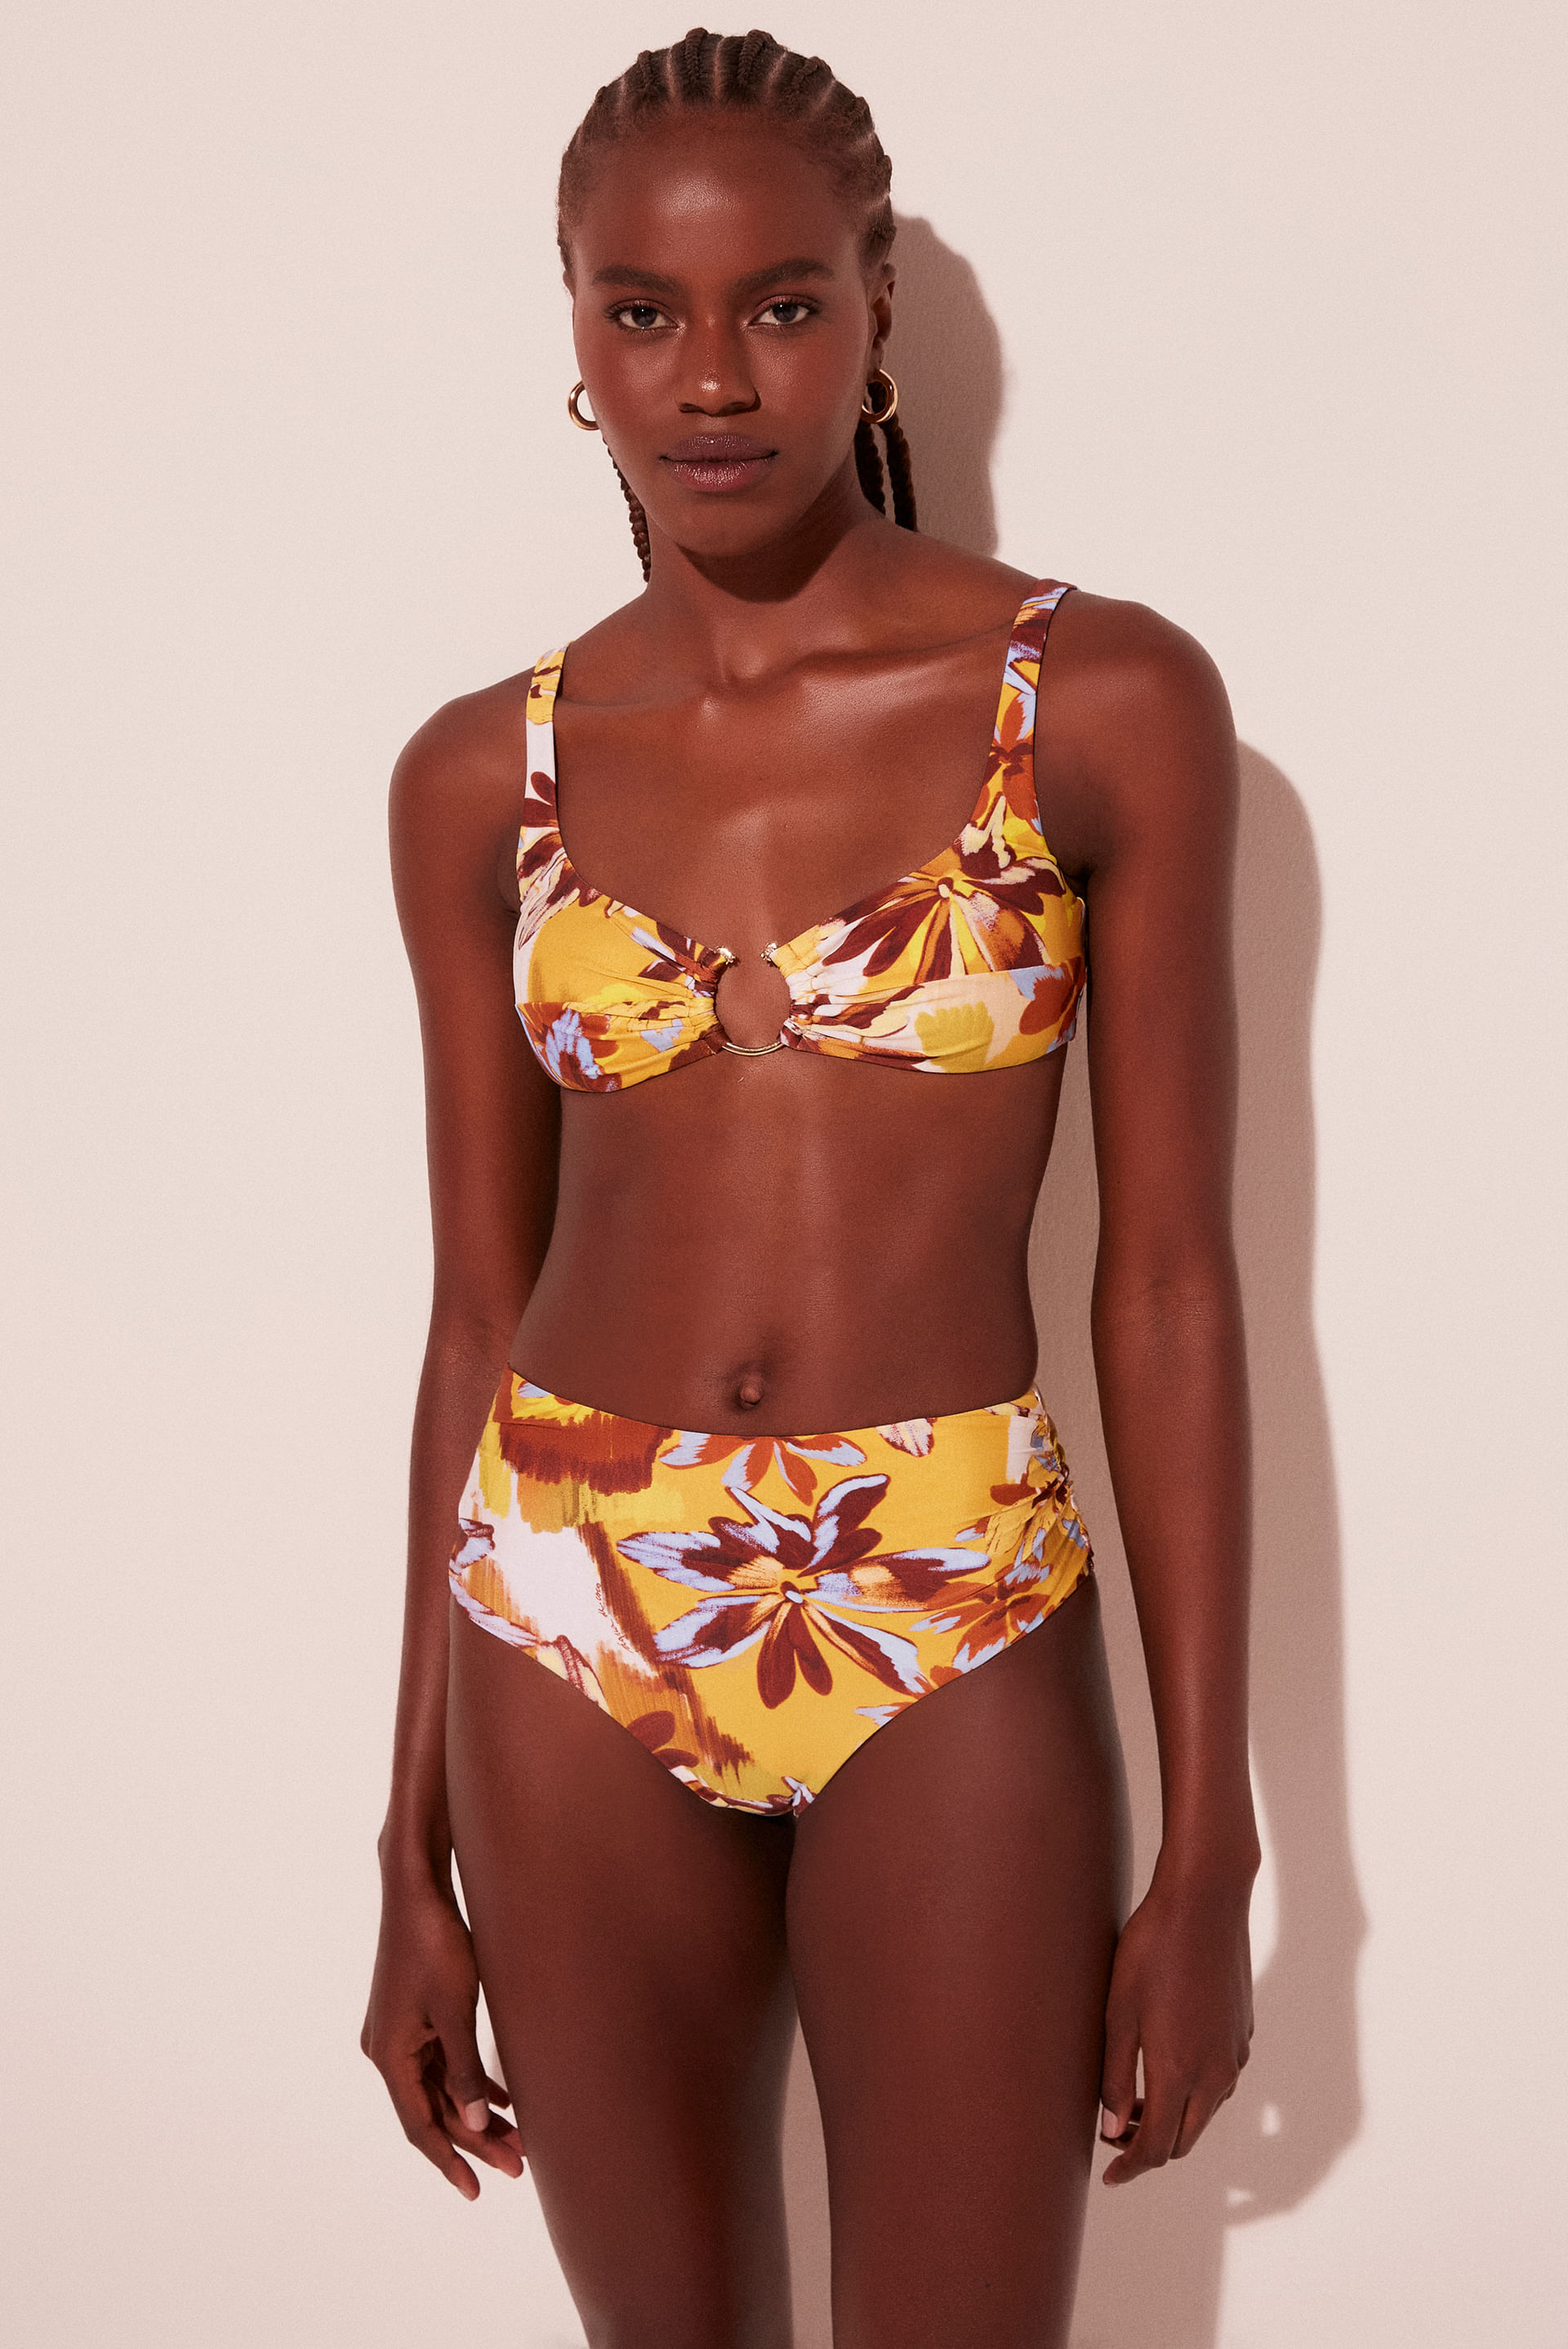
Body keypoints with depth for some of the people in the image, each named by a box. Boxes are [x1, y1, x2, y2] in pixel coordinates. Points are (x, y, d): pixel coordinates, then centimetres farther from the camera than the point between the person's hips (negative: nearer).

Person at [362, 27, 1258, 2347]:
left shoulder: (1107, 703, -5)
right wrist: (415, 1855, 8)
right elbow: (476, 1306, 7)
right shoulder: (485, 776, 2)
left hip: (956, 1638, -2)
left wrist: (1212, 1845, -5)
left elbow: (1172, 1277, -4)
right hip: (574, 1632, 2)